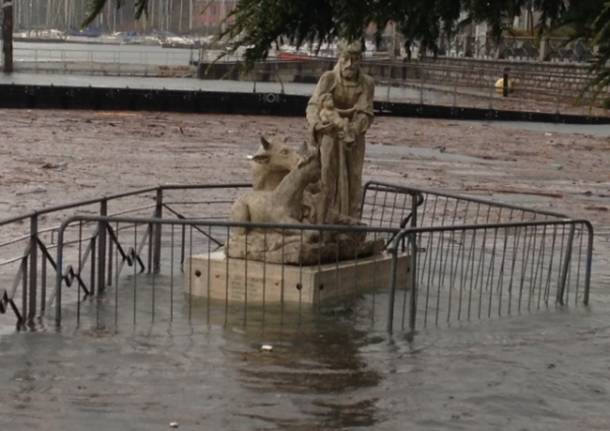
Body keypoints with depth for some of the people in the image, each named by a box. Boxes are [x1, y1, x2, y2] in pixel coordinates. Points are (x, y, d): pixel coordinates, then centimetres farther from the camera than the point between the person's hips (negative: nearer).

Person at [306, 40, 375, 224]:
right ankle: (322, 222, 3)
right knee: (326, 179, -4)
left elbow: (365, 113, -15)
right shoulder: (328, 78, -11)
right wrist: (317, 124, -41)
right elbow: (313, 105, -20)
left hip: (353, 138, 1)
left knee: (352, 181, 5)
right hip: (328, 136, -1)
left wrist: (351, 130, -35)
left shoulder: (367, 83, -8)